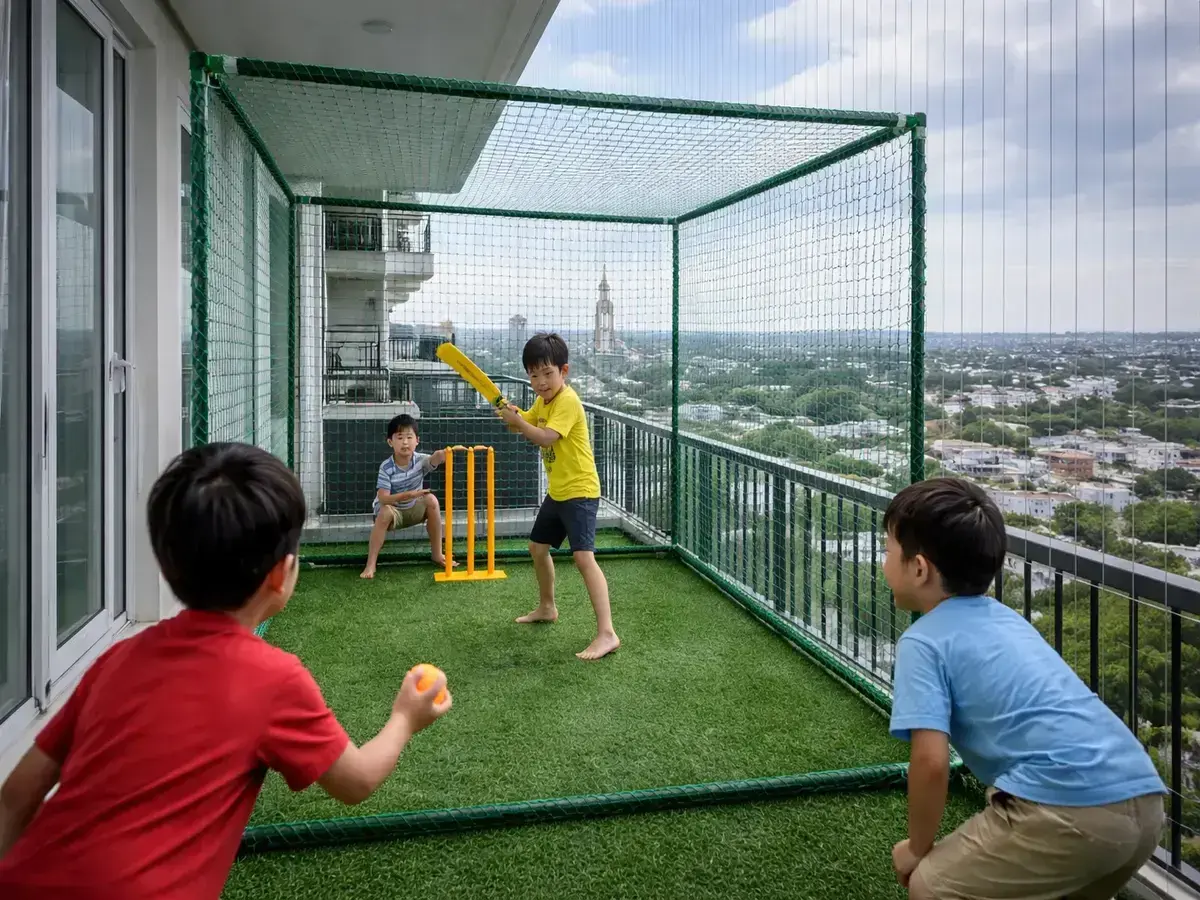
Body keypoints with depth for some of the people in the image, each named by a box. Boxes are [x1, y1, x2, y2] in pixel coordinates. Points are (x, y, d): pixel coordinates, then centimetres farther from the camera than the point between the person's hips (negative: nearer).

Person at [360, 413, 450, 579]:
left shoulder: (420, 460, -16)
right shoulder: (386, 467, -21)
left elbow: (436, 458, -39)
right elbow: (383, 498, -28)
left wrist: (447, 452, -63)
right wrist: (407, 495, -43)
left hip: (414, 510, 3)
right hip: (393, 510, -3)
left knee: (431, 499, -24)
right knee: (385, 512, -35)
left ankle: (437, 553, -14)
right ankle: (371, 564, -28)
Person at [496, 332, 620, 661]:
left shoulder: (568, 400, -20)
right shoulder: (543, 399, 9)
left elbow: (545, 438, -30)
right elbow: (524, 425, 12)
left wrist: (516, 420, -25)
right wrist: (512, 414, -8)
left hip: (580, 491, -10)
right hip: (557, 491, 10)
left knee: (583, 556, -22)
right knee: (538, 548, 22)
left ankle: (606, 633, -25)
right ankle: (546, 608, 43)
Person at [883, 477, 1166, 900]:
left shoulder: (923, 641, -1)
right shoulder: (1004, 617, 23)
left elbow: (931, 761, -11)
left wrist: (917, 848, 8)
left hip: (1067, 809, -8)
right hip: (1142, 804, 8)